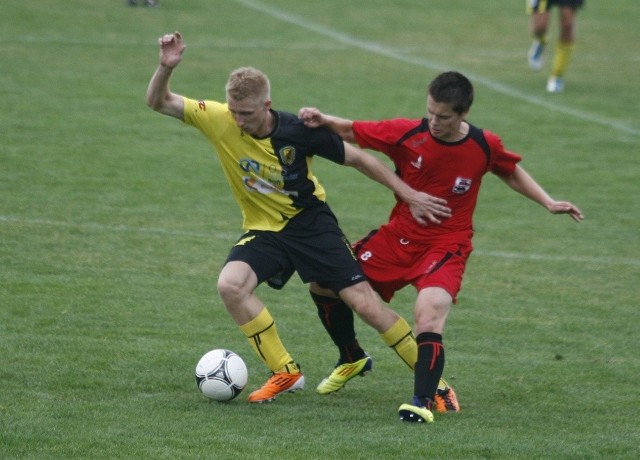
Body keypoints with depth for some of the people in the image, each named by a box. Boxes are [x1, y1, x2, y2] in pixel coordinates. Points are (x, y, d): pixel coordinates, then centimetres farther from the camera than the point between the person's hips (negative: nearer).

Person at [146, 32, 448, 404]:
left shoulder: (298, 131, -21)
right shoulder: (219, 120, -15)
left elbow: (358, 159, -9)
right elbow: (159, 102, -10)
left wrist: (409, 195, -9)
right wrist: (166, 67, -31)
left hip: (311, 222, -3)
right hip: (263, 230, 3)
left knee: (364, 301, -9)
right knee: (231, 285, -26)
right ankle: (286, 373, -11)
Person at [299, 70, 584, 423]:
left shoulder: (484, 147, -11)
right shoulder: (407, 134, -13)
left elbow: (511, 172, 11)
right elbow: (350, 132, -4)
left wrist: (549, 203, 4)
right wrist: (322, 120, -23)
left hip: (446, 245, -3)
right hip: (398, 236, 3)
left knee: (430, 310, -32)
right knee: (324, 284, 8)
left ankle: (424, 401, -30)